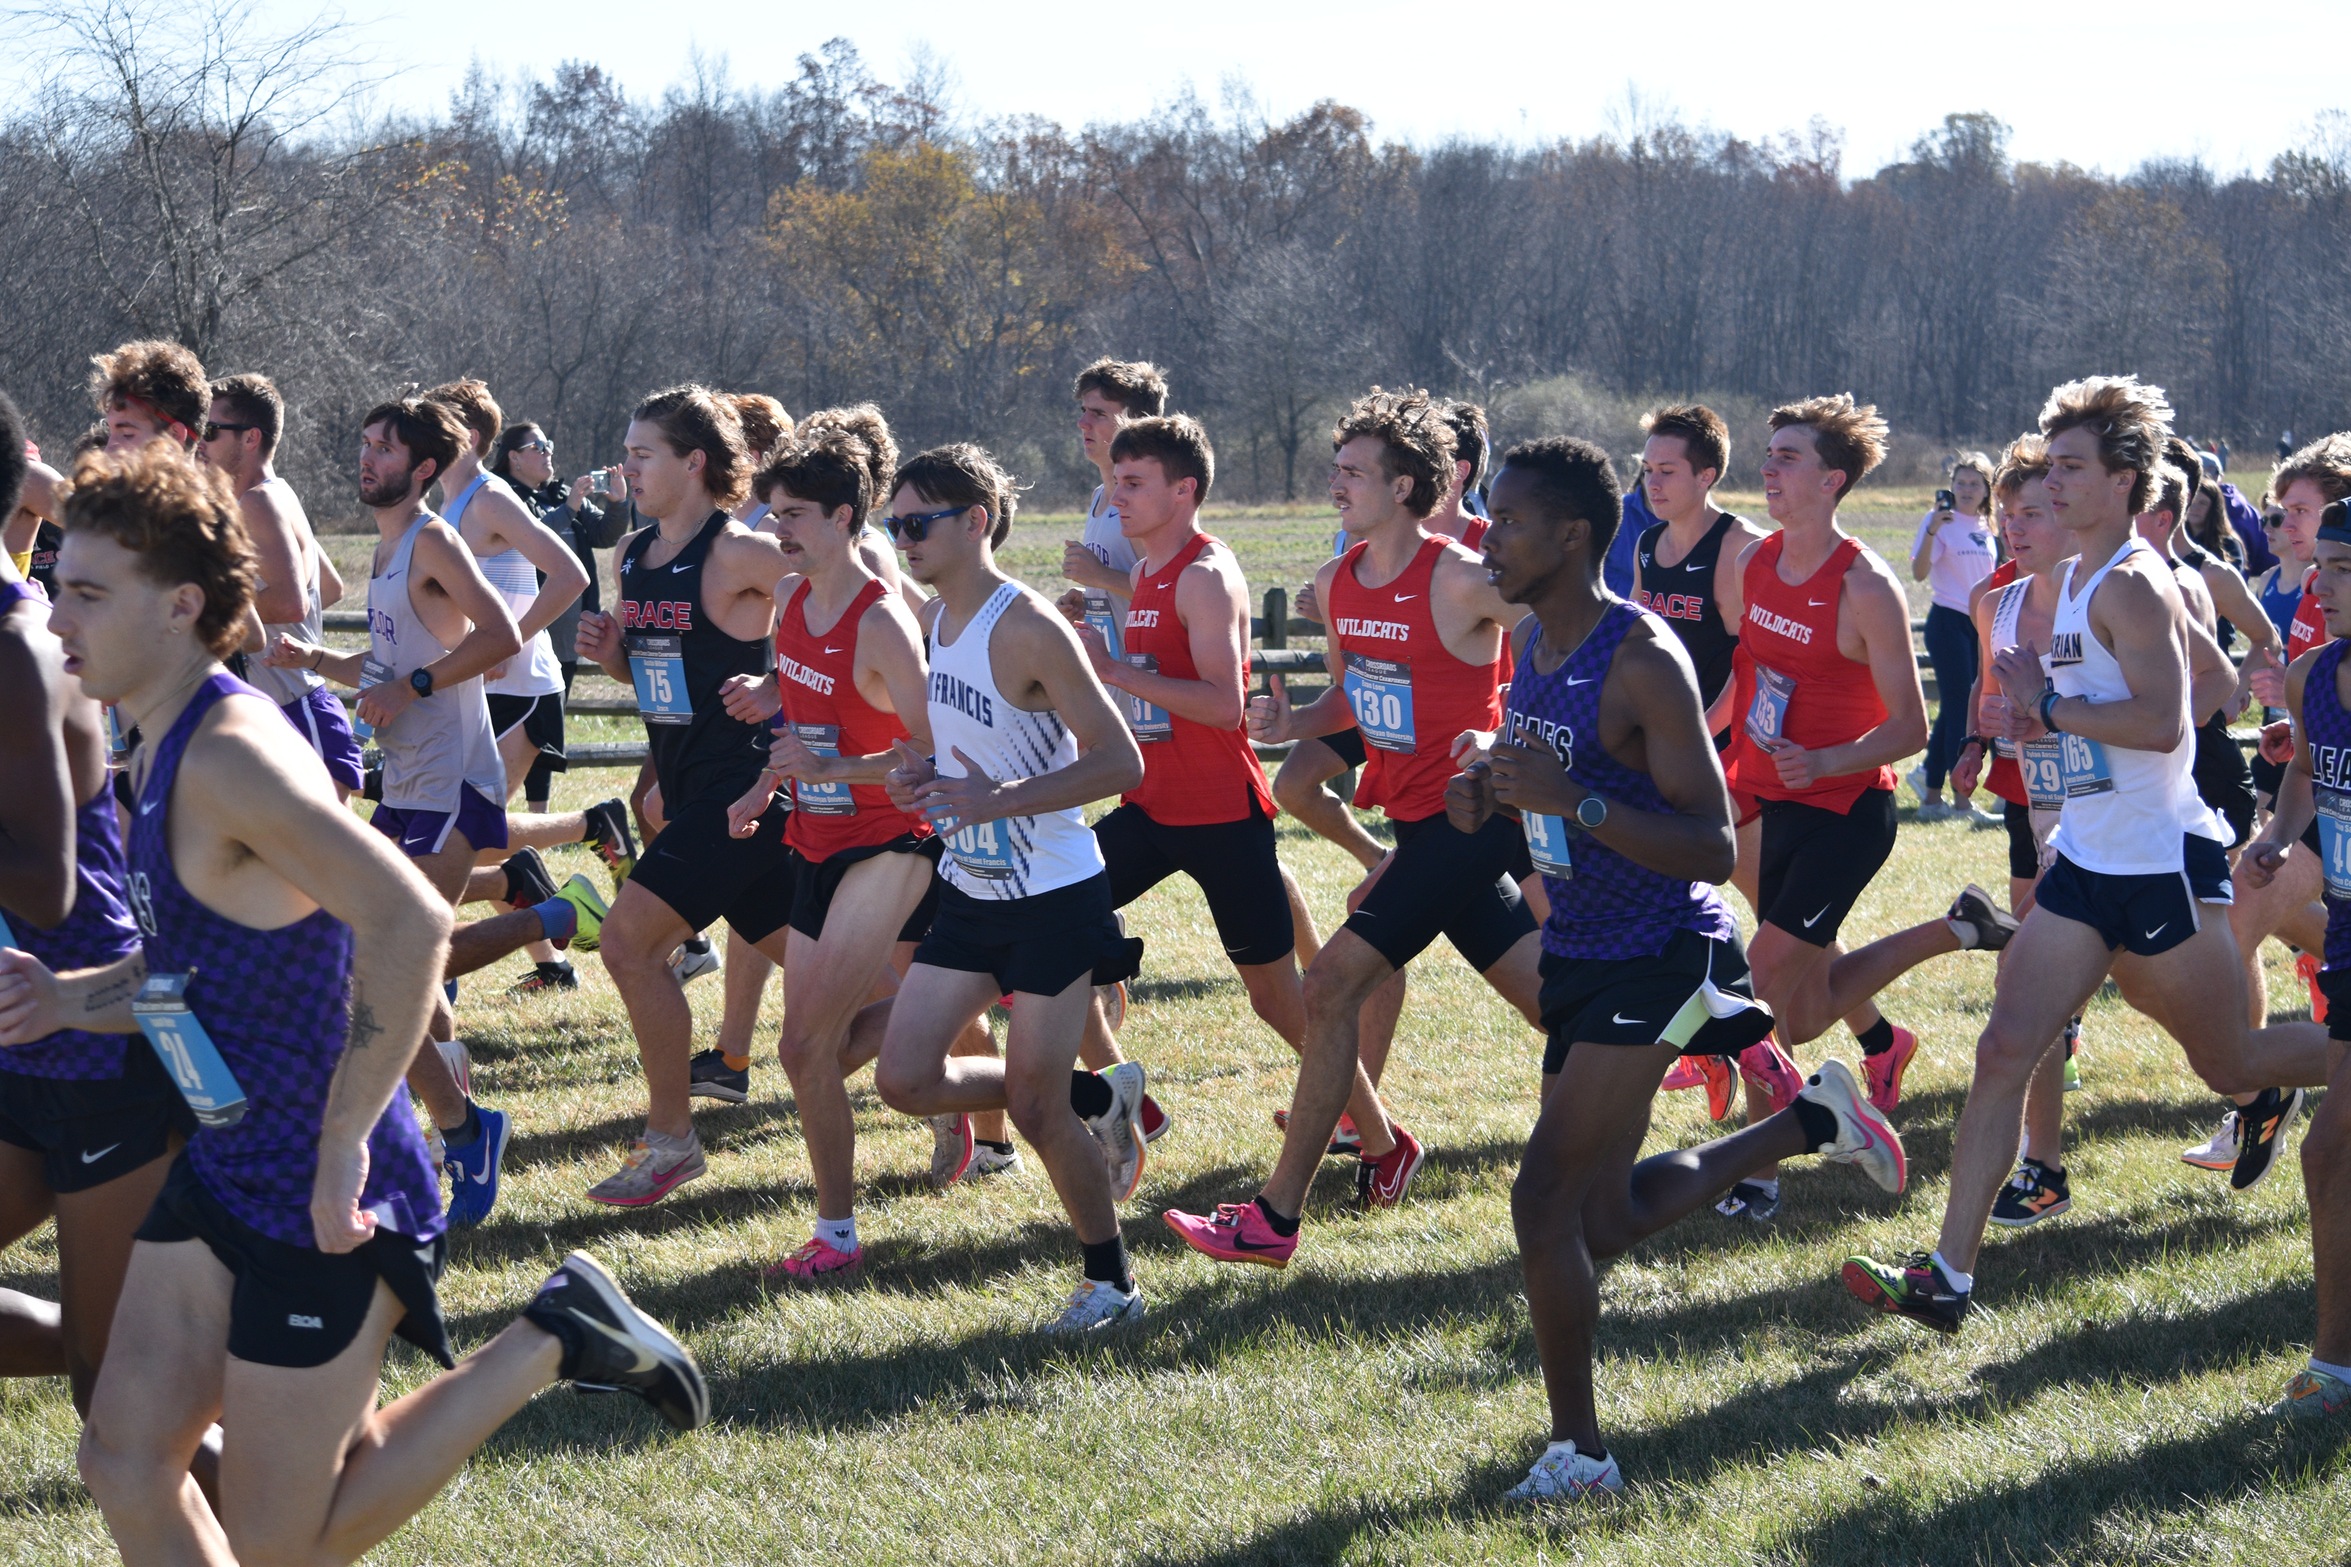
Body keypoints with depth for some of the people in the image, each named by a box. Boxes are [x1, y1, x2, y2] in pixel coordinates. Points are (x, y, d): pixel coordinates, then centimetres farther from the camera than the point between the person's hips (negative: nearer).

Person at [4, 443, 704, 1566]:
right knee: (124, 1462, 7)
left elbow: (410, 922, -35)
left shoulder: (229, 755, -23)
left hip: (322, 1203, -9)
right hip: (220, 1171, 9)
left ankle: (549, 1343, 8)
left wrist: (344, 1141, -31)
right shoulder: (162, 757, 8)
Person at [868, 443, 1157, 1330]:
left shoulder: (1027, 628, -20)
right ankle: (1099, 1101, 23)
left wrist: (1000, 800, -30)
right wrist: (922, 774, 1)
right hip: (972, 892, 8)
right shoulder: (935, 620, 6)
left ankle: (1110, 1281, 15)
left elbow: (1120, 761, -21)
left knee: (1035, 1107, -5)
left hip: (1054, 899, -8)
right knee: (905, 1080, 4)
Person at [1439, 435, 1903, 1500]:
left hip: (1657, 958, -9)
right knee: (1605, 1221, 17)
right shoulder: (1531, 642, 4)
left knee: (1545, 1202, -13)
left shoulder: (1644, 661, -21)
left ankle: (1578, 1453, 0)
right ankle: (1812, 1123, 37)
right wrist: (1494, 790, -1)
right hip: (1578, 949, 9)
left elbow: (1714, 851, -23)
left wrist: (1574, 801, -33)